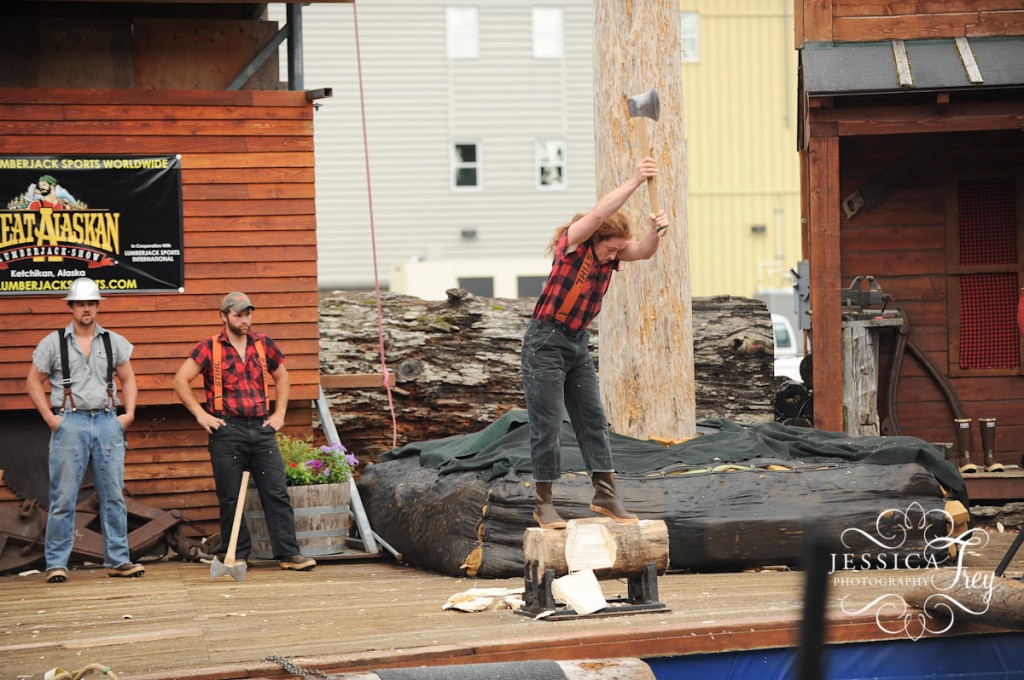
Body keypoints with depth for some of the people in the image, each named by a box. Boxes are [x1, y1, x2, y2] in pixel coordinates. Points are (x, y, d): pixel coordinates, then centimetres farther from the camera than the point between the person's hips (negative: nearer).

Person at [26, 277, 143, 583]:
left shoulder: (114, 342, 11)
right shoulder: (53, 343, 4)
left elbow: (128, 379, 18)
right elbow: (33, 382, 7)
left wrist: (129, 413, 5)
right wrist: (49, 417, -3)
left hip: (107, 422, 3)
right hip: (69, 424, -3)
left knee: (113, 496, 4)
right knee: (63, 498, -4)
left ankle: (118, 560, 10)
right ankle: (56, 564, 0)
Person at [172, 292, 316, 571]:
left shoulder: (263, 344, 10)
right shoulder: (209, 348, 0)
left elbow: (282, 377, 24)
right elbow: (180, 381, 0)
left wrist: (279, 413, 14)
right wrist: (201, 414, -5)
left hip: (262, 427, 3)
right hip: (227, 430, -3)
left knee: (277, 493, -2)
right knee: (230, 498, 1)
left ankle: (288, 553, 0)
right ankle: (237, 557, 8)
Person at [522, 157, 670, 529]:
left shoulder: (609, 252, 4)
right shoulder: (573, 241, -16)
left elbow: (643, 252, -10)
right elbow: (598, 213, -32)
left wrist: (655, 231, -30)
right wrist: (634, 182, -34)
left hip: (578, 344, 7)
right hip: (545, 341, -7)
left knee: (593, 419, 5)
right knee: (546, 425, -4)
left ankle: (605, 494, 9)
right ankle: (543, 503, 2)